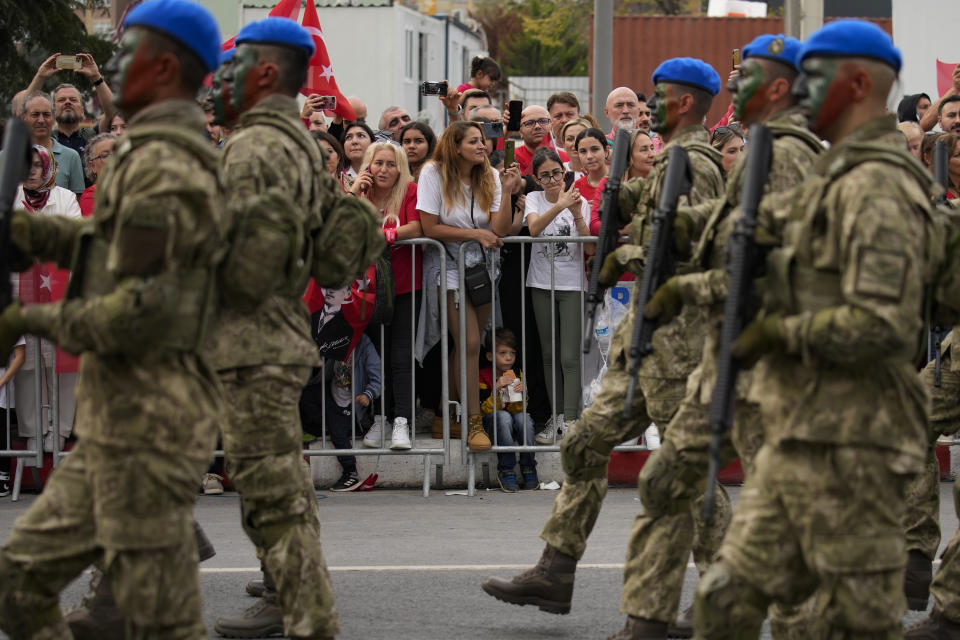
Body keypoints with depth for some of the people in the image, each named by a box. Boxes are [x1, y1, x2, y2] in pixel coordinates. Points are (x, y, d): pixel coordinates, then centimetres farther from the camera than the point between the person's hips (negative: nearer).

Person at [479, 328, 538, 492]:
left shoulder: (518, 374, 1)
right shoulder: (483, 376, -7)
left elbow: (521, 408, 0)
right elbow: (484, 410, -13)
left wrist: (522, 394, -21)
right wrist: (497, 389, -27)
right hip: (491, 422, -2)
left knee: (523, 417, -31)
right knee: (503, 416, -35)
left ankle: (528, 469, -20)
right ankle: (506, 471, -33)